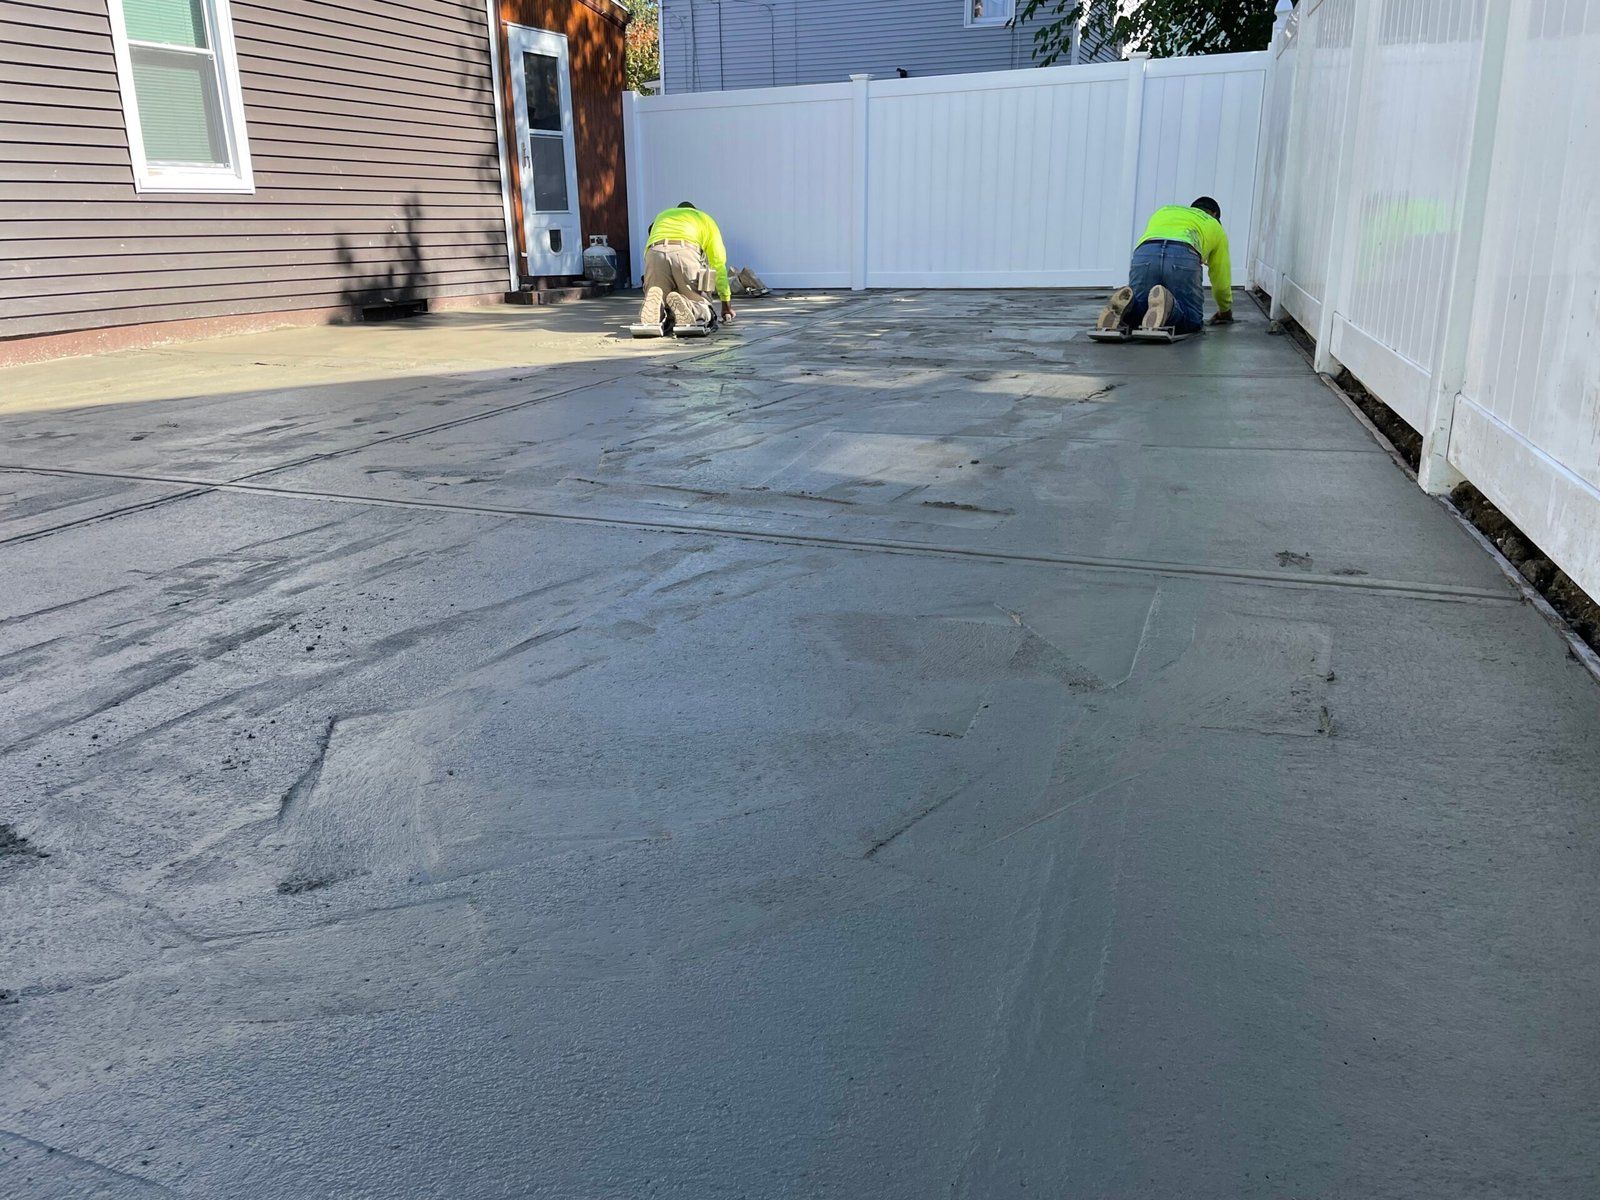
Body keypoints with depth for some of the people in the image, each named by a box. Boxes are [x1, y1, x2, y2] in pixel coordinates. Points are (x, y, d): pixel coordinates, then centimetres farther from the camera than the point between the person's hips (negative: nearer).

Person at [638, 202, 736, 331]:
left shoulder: (661, 216, 43)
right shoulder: (705, 218, 36)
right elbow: (719, 262, 31)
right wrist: (726, 304, 37)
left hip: (655, 253, 2)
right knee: (703, 313, 9)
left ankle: (655, 301, -24)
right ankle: (683, 305, -25)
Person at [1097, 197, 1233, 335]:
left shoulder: (1163, 211, 44)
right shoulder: (1215, 226, 37)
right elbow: (1221, 278, 39)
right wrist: (1225, 312, 57)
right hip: (1184, 257, -2)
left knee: (1135, 316, 18)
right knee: (1192, 321, 9)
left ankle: (1127, 304, -17)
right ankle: (1167, 305, -23)